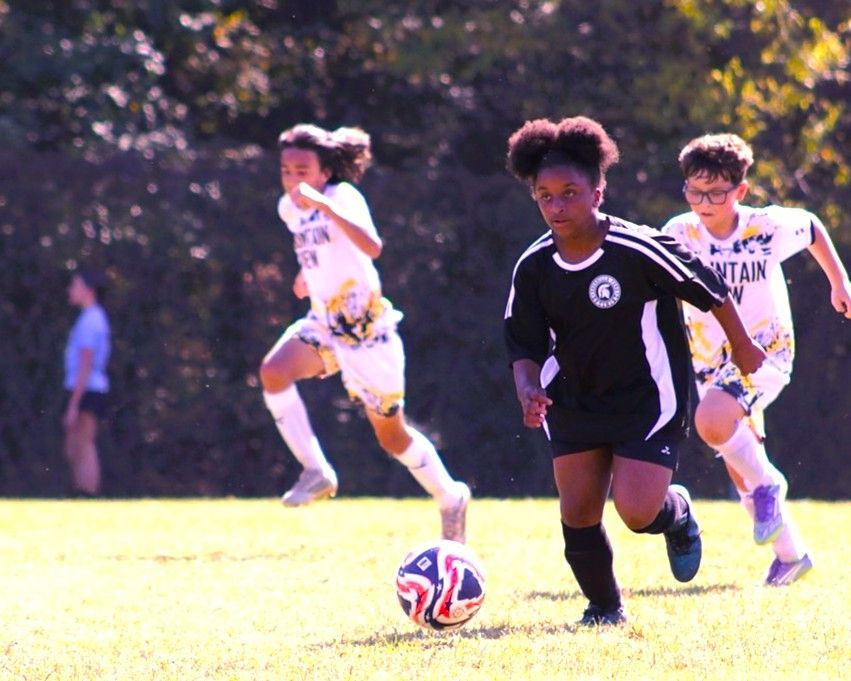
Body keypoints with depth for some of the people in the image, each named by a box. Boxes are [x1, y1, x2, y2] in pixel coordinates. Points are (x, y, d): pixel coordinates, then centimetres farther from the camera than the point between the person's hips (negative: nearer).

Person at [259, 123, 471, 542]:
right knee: (273, 371, -24)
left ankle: (451, 499, 30)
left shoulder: (343, 197, -19)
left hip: (367, 328, -6)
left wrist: (324, 205, -46)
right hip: (323, 325, 6)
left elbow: (372, 247, -39)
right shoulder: (288, 208, 3)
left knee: (392, 435, 5)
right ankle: (316, 472, -15)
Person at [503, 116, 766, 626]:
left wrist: (742, 347, 6)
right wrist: (528, 390, -22)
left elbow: (709, 289, -8)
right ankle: (604, 609, 23)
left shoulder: (638, 250, -22)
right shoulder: (533, 268, -8)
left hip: (649, 401, -4)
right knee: (577, 514, 0)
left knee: (636, 511, -15)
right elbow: (526, 345, -1)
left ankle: (676, 513, 23)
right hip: (574, 405, 4)